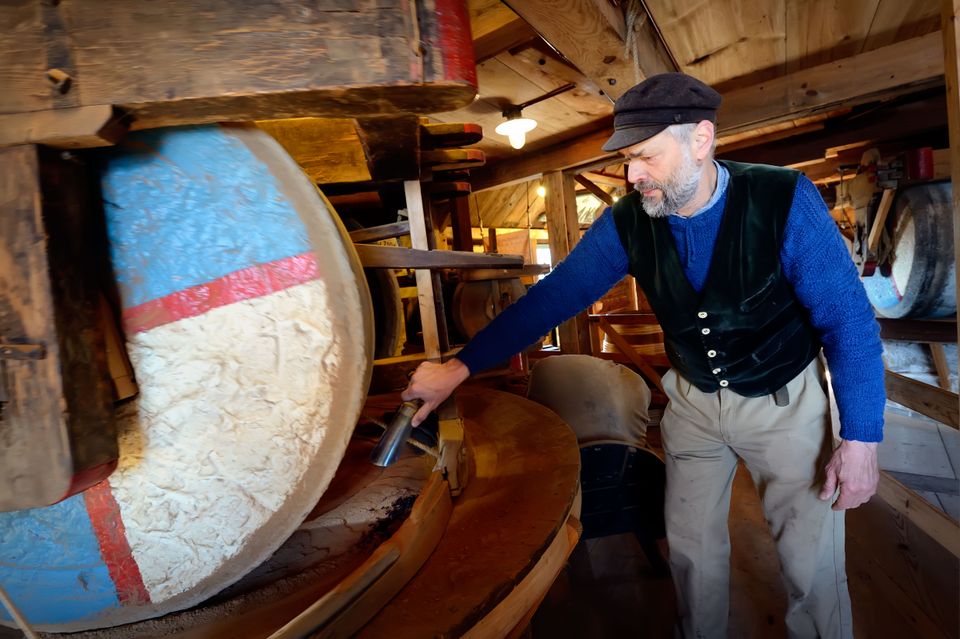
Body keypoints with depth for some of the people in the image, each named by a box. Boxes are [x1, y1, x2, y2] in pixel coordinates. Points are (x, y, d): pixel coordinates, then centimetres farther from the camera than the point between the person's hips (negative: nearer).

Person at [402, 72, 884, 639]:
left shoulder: (784, 200, -23)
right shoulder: (628, 223, -15)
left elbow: (848, 319, -19)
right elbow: (553, 296, -14)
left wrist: (860, 438, -22)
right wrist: (459, 367, -16)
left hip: (784, 400, -2)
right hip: (693, 398, 3)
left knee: (812, 562, 6)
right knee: (692, 550, 14)